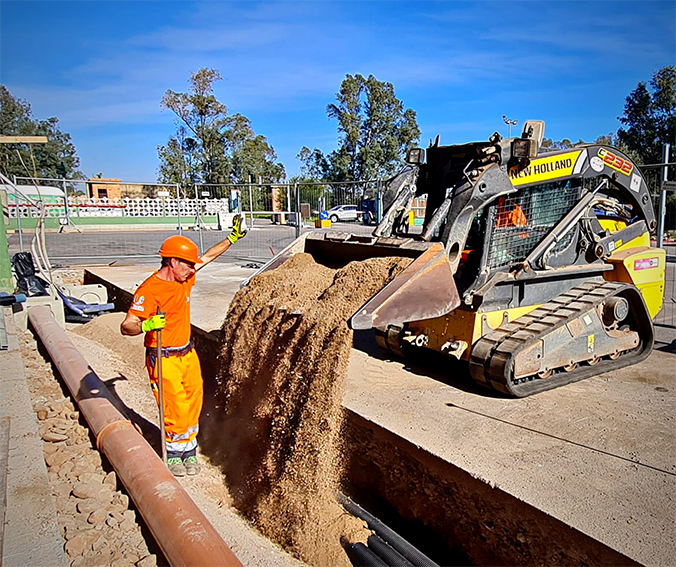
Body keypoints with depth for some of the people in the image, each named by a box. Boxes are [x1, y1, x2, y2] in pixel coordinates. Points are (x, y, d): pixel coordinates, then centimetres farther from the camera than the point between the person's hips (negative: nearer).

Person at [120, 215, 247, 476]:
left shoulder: (184, 278, 2)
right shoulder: (149, 290, -20)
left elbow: (208, 256, 18)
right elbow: (126, 326, -23)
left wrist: (232, 238, 20)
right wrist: (147, 325, -43)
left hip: (188, 354, 8)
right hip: (164, 359, -7)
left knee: (193, 404, 11)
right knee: (176, 409, -3)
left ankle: (189, 452, 29)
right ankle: (173, 454, 22)